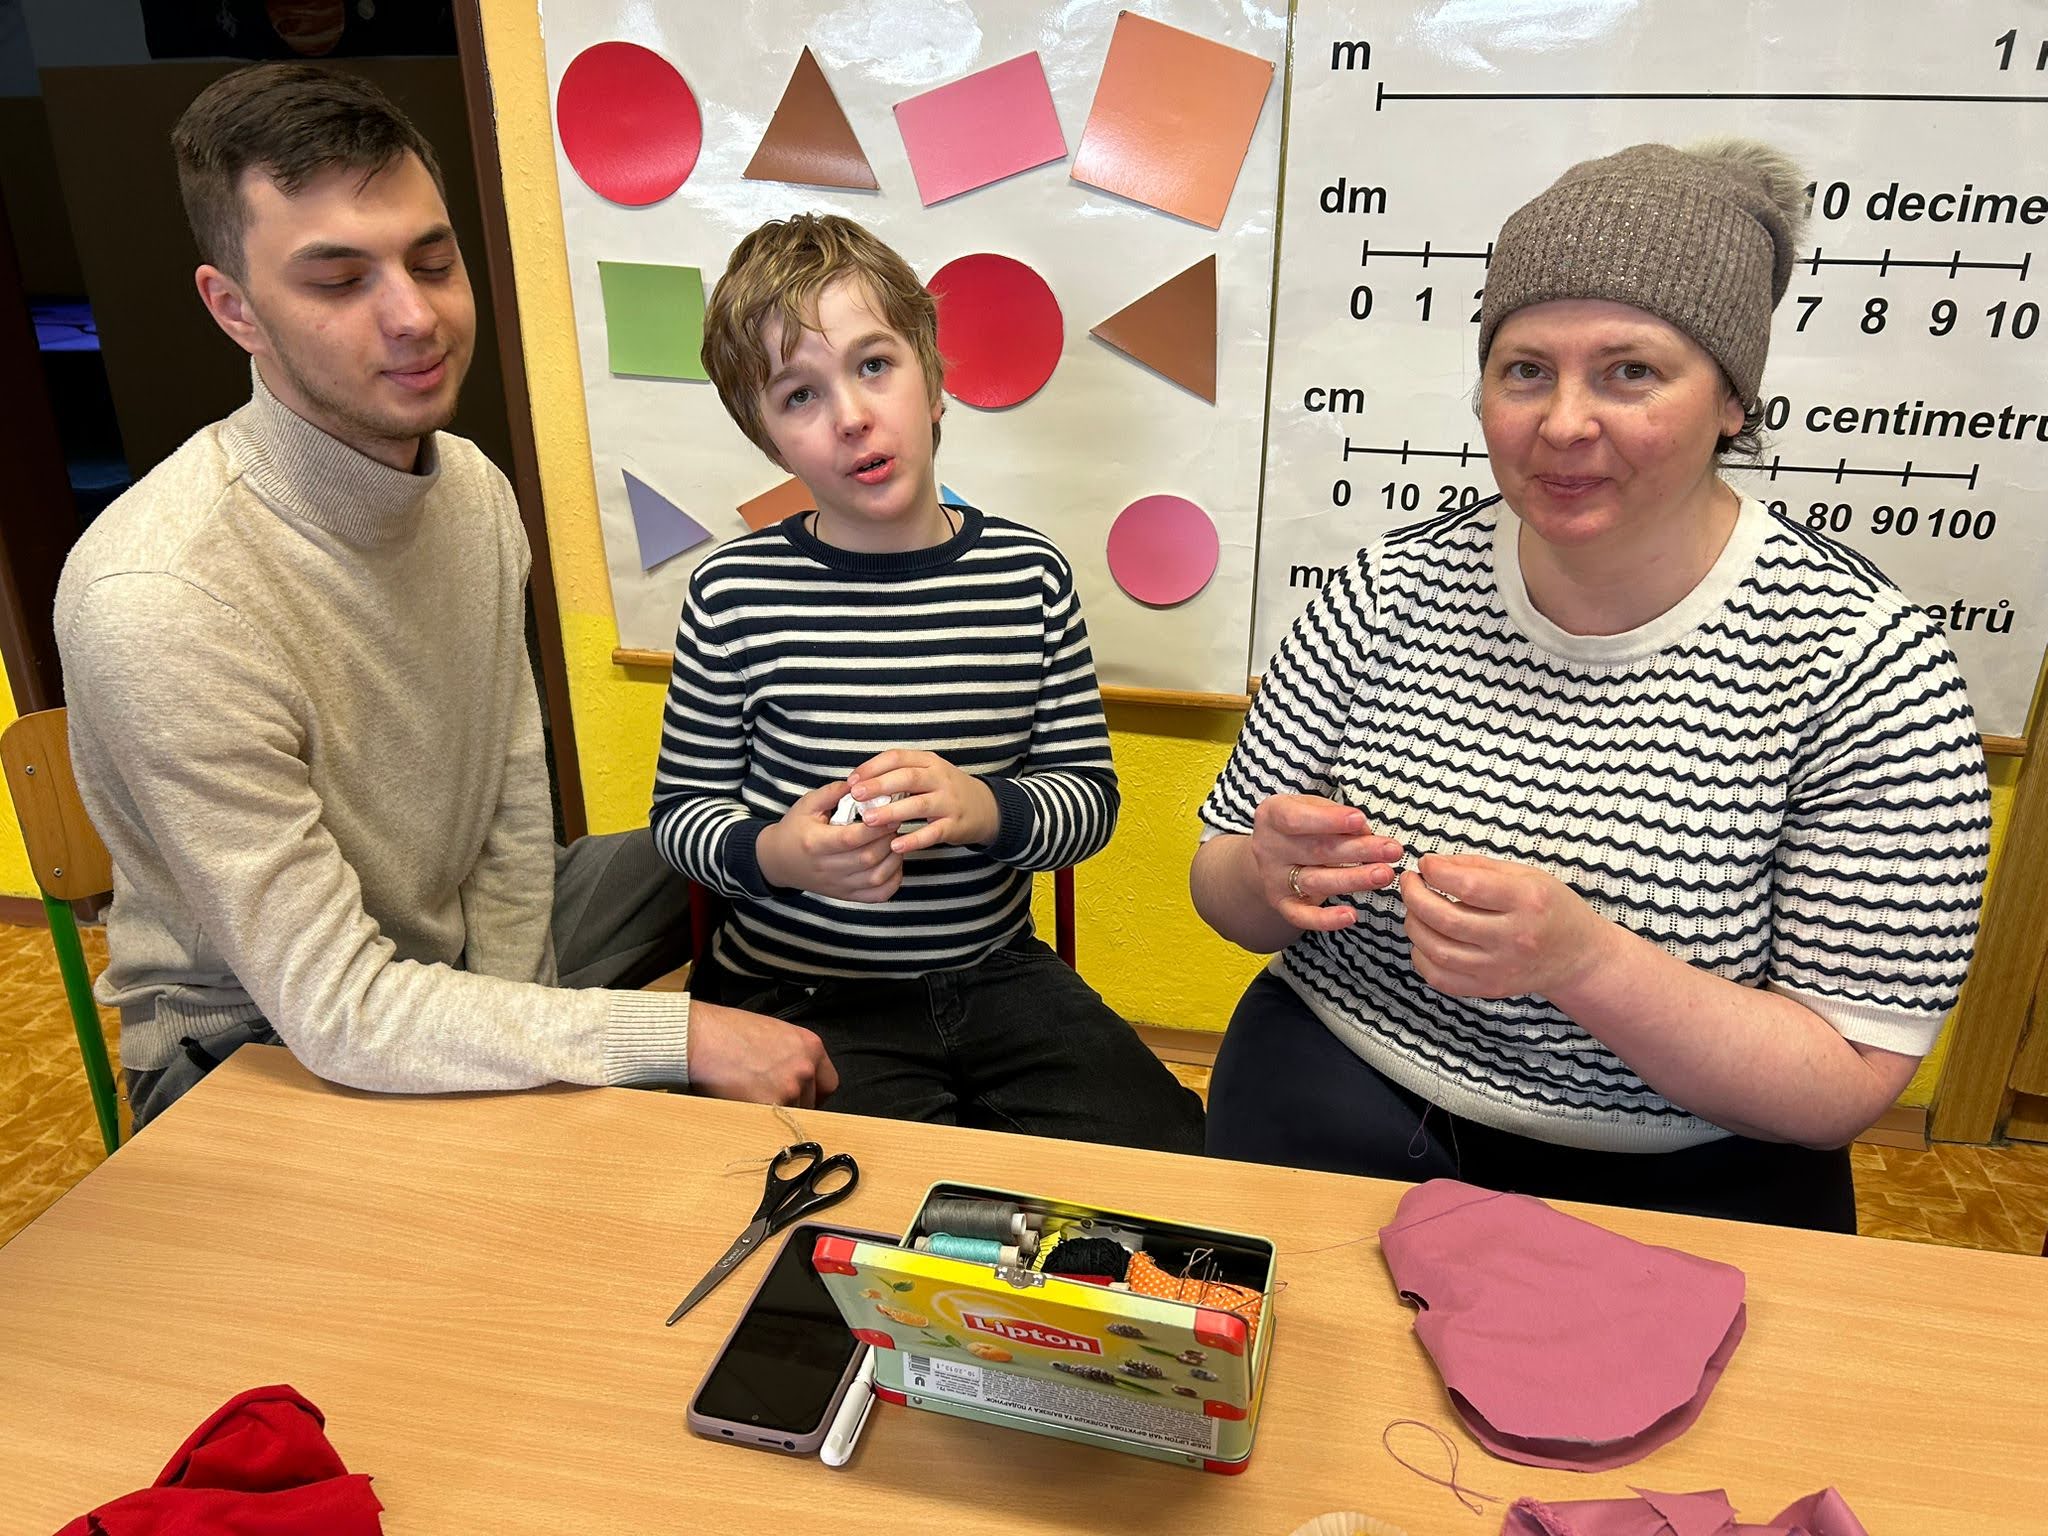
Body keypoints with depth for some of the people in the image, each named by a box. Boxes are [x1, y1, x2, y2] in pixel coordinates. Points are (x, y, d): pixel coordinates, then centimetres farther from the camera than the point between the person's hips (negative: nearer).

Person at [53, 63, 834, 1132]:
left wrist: (503, 1018, -9)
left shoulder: (475, 488, -6)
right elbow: (334, 1010, -30)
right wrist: (681, 1035, -30)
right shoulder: (157, 600, -31)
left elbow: (514, 802, 1)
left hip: (456, 952, 8)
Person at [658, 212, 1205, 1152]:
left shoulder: (1028, 573, -1)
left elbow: (1091, 794, 1)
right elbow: (681, 808, 2)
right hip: (801, 994, -3)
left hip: (996, 971, 3)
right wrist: (774, 854, -20)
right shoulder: (735, 594, -7)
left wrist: (985, 808, -20)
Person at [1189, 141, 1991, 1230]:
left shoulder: (1865, 664, -12)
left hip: (1679, 1181, 1)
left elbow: (1846, 1086, -12)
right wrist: (1269, 875, -22)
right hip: (1341, 1104, 0)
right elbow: (1222, 888, 3)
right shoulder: (1391, 592, -5)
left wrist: (1584, 958, -29)